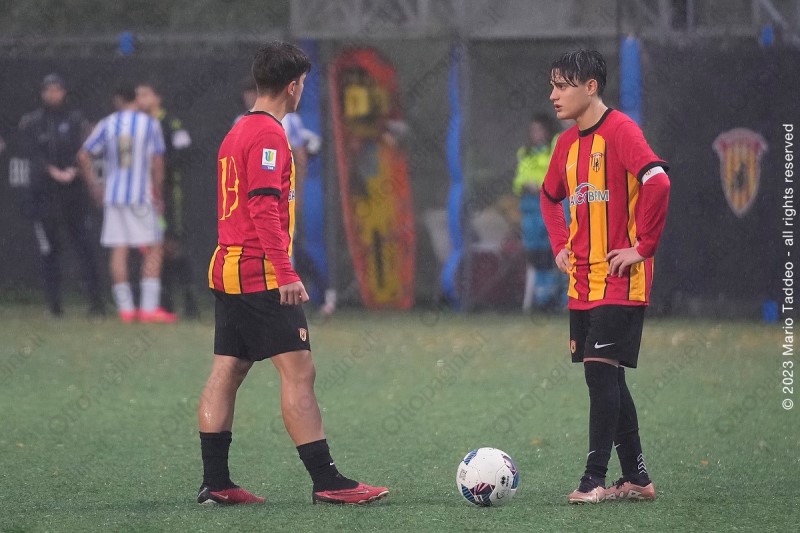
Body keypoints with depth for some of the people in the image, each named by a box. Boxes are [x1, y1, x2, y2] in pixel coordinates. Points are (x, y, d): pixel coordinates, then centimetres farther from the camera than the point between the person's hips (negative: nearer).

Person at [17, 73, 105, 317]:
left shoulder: (76, 119, 10)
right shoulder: (31, 123, 8)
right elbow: (32, 153, -4)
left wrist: (72, 171, -19)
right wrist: (53, 172, -18)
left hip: (74, 190, 0)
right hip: (44, 193, 0)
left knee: (85, 245, -7)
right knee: (49, 249, 1)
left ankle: (96, 300, -9)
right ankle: (54, 303, 5)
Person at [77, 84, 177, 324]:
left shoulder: (107, 124, 5)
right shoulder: (150, 124, -2)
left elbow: (84, 156, 3)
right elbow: (157, 162, -7)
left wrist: (94, 185, 13)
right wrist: (158, 194, 0)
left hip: (113, 196, 3)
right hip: (141, 194, -3)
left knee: (118, 250, 5)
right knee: (153, 249, 2)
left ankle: (125, 308, 4)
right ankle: (149, 307, -8)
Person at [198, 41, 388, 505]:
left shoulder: (238, 132, 17)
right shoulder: (268, 135, -13)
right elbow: (265, 208, -21)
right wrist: (287, 274, -24)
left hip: (227, 270, 10)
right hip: (261, 275, -10)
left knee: (227, 373, 8)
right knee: (299, 371, -10)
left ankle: (216, 483, 7)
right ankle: (327, 481, -12)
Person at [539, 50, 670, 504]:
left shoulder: (619, 131, -13)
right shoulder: (568, 143, 13)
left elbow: (657, 182, -26)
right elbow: (551, 196, 31)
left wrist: (643, 247, -21)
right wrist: (560, 245, 16)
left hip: (620, 280, -8)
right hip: (583, 281, 8)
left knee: (602, 370, -12)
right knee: (606, 377, 10)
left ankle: (595, 478, -11)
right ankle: (637, 478, 16)